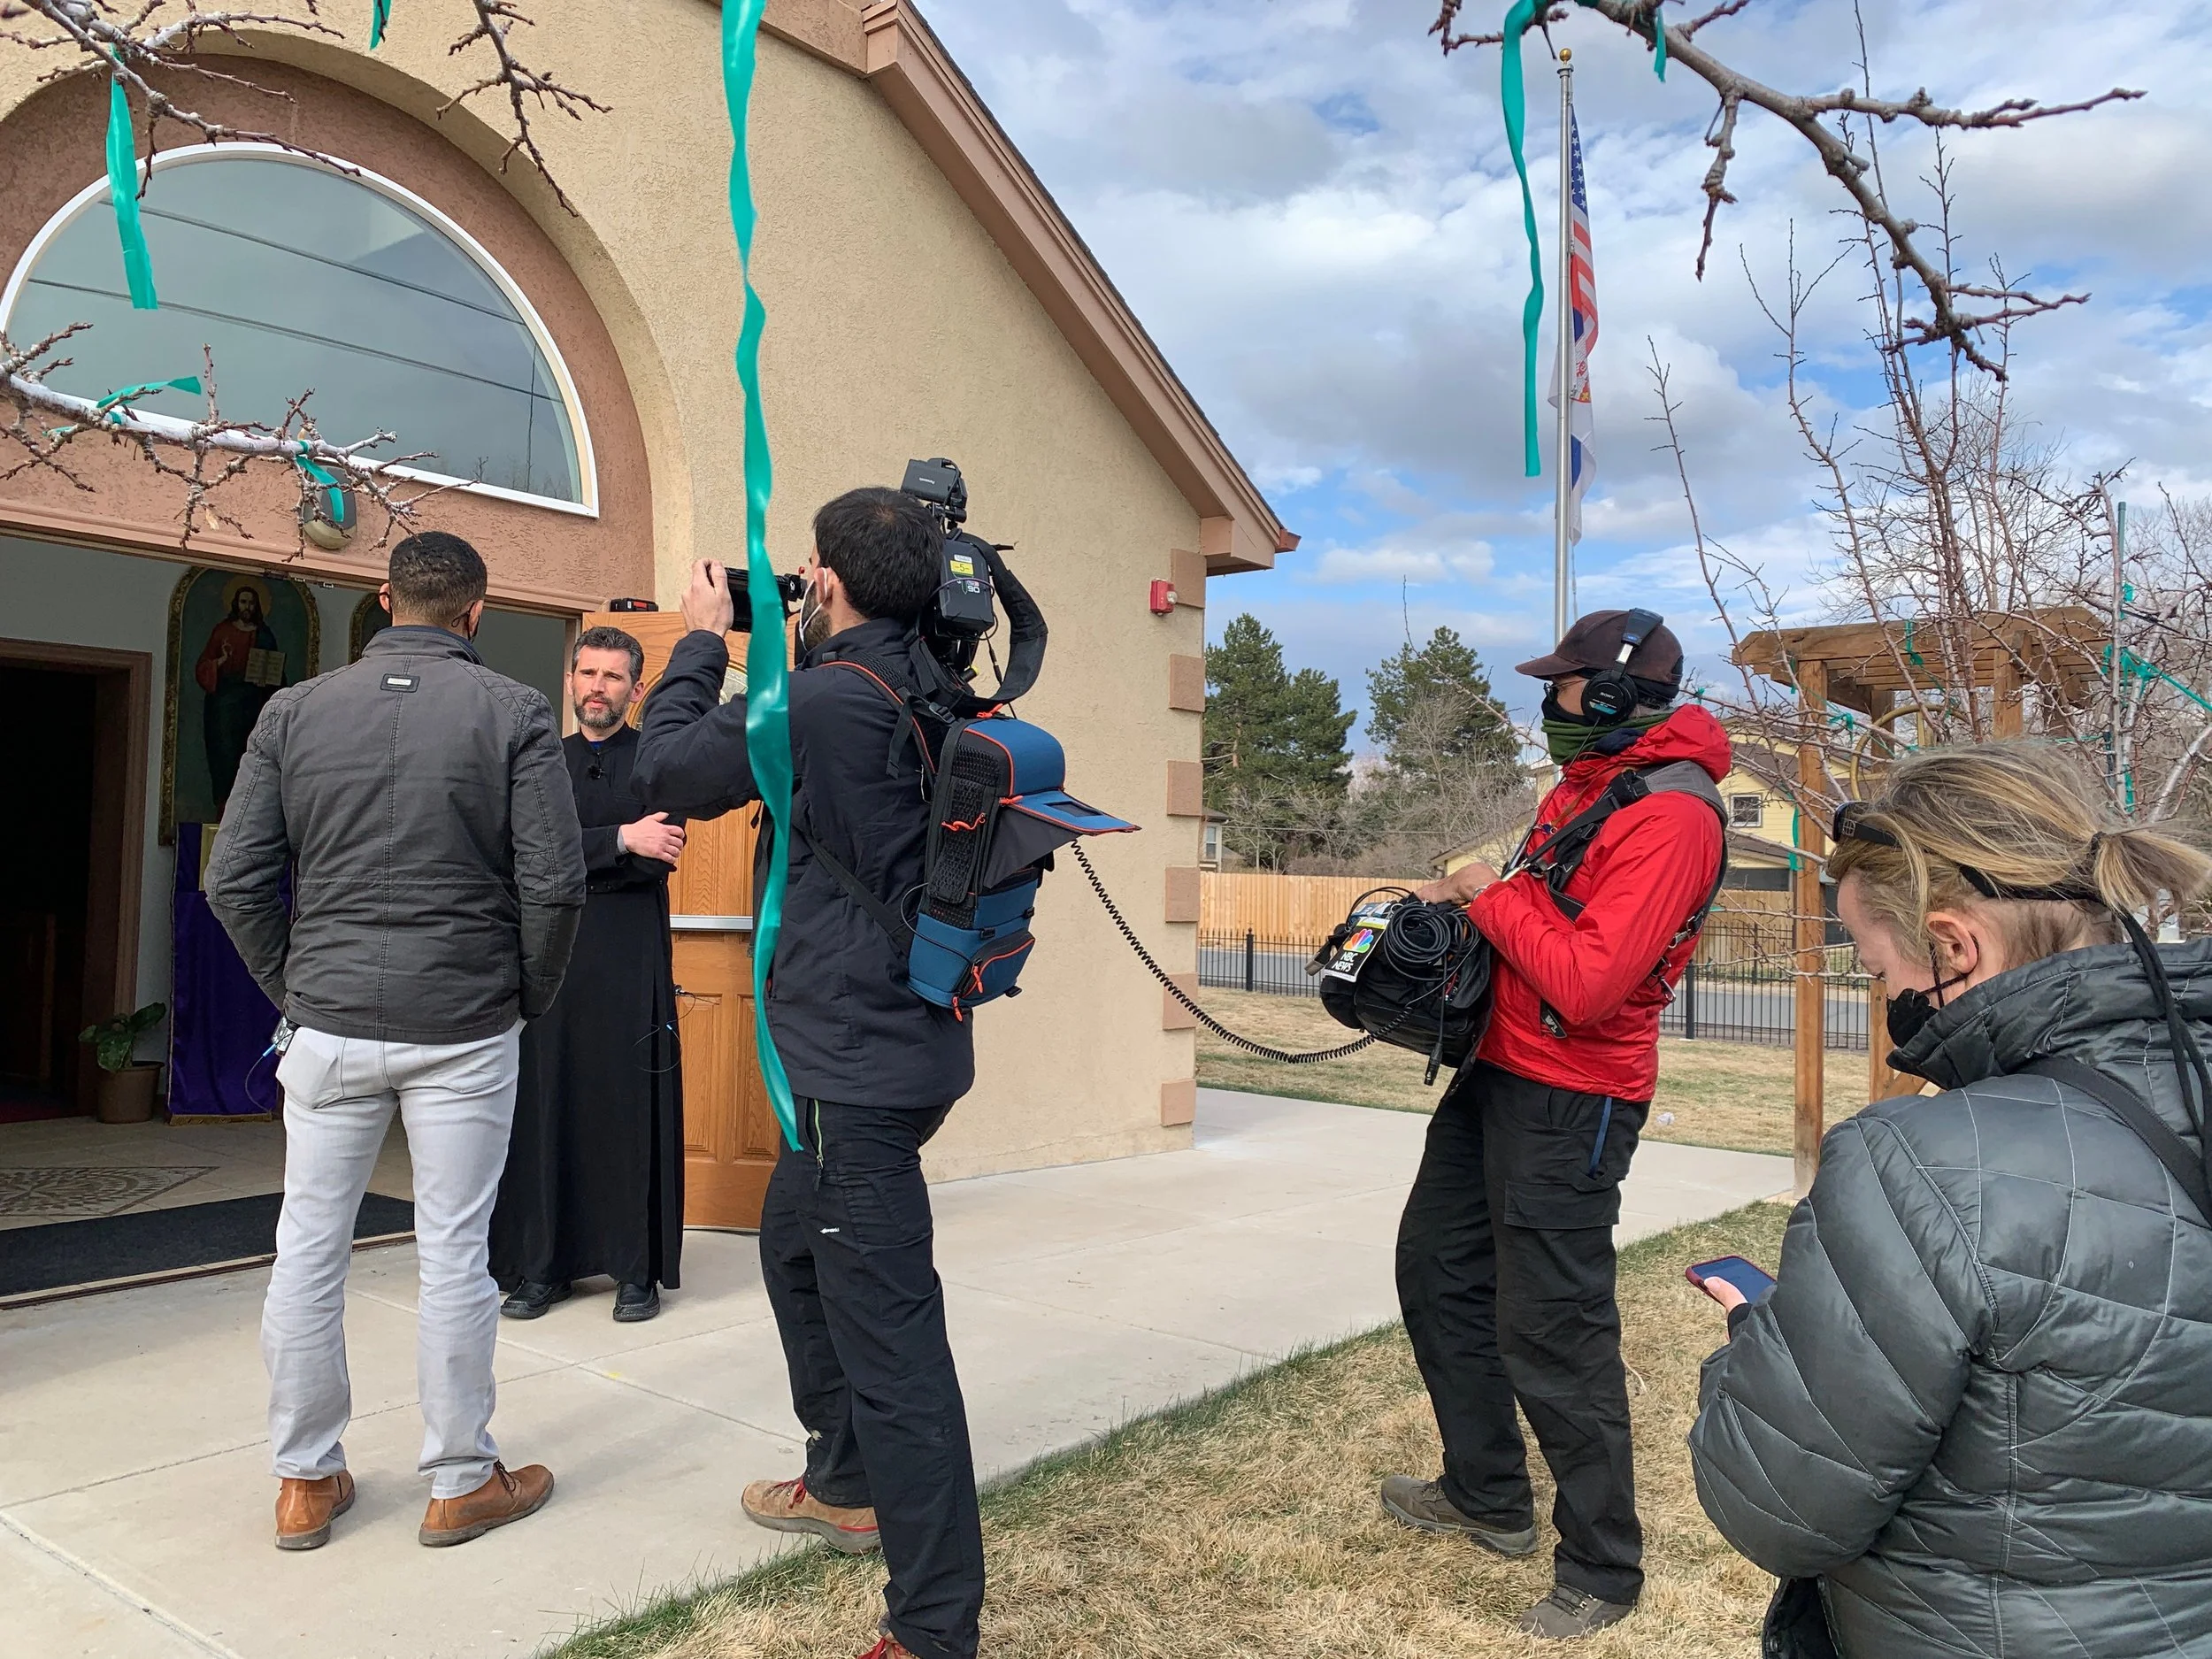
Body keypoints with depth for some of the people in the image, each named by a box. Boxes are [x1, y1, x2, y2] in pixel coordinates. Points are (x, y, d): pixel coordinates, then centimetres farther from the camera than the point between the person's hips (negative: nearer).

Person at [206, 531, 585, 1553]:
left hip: (329, 1023, 3)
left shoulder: (295, 712, 3)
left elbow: (234, 881, 1)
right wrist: (530, 998, 4)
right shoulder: (514, 713, -5)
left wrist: (292, 990, 13)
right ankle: (461, 1483, 20)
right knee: (453, 1255, 7)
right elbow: (554, 880, -10)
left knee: (308, 1246, 13)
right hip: (464, 1027, -2)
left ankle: (306, 1482, 25)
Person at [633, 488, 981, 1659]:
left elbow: (666, 771, -8)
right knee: (795, 1245, 28)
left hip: (860, 1058, -10)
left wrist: (702, 641, 5)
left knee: (888, 1329, -5)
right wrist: (803, 653, 15)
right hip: (894, 1038, 10)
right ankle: (846, 1484, 44)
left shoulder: (827, 701, -20)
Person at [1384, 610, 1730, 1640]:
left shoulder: (1669, 815, -21)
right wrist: (1466, 899, 1)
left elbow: (1586, 984, -28)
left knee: (1553, 1338, -1)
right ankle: (1487, 1497, 38)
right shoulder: (1583, 784, 9)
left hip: (1567, 1104, -10)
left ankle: (1601, 1574, 19)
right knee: (1436, 1268, 20)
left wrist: (1493, 896, -17)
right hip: (1497, 1075, 10)